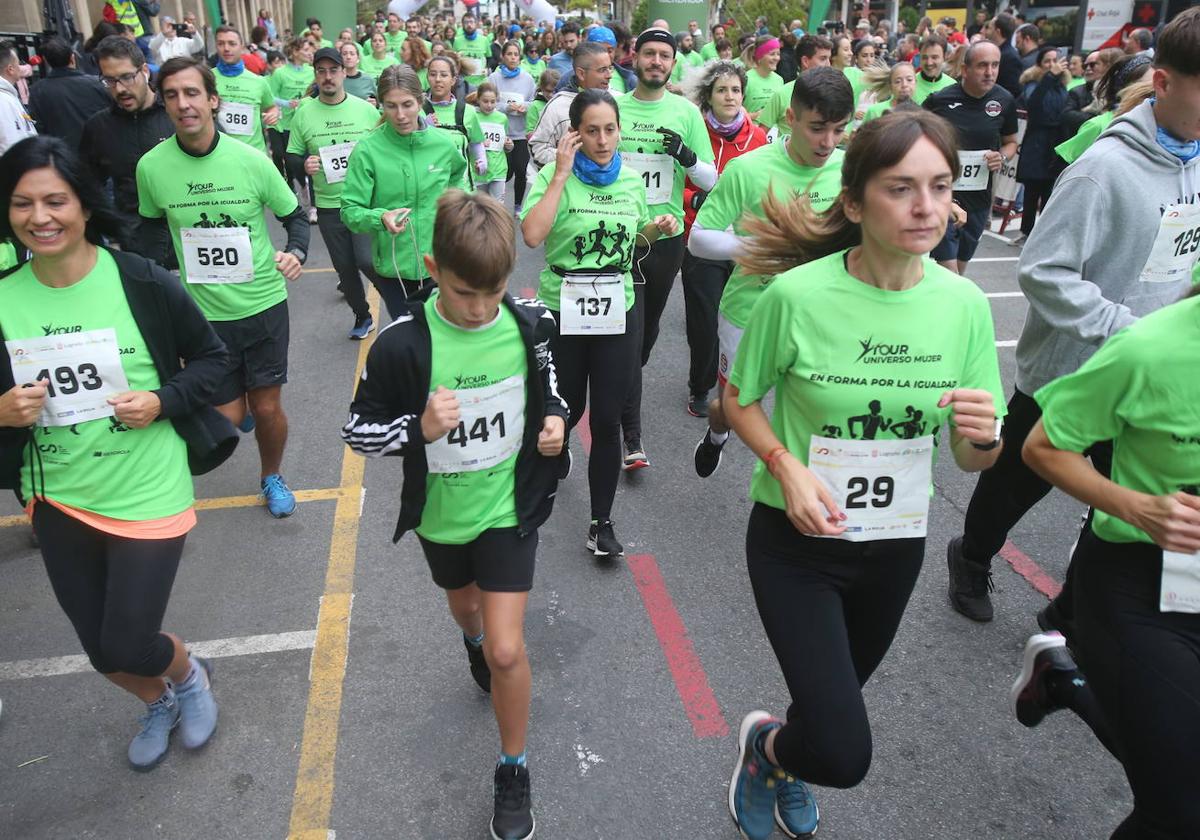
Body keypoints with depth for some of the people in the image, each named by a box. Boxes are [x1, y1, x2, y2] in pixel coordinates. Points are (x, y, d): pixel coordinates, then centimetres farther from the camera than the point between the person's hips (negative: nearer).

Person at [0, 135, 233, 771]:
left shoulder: (141, 281, -14)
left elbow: (210, 357, -3)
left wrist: (162, 401, -19)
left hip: (145, 493, -4)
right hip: (57, 498, 4)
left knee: (127, 646, 2)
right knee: (102, 652, 16)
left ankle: (188, 674, 39)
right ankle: (158, 703, 51)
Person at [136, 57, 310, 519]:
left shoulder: (251, 160, -11)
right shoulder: (151, 166, -7)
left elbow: (294, 217, 1)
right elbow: (151, 226, 11)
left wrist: (296, 252, -19)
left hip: (264, 303, -1)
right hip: (203, 312, 1)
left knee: (267, 408, 4)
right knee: (227, 416, 4)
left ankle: (272, 476, 34)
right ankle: (239, 400, 44)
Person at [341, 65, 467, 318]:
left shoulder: (443, 142, -3)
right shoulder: (368, 150, -13)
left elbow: (458, 173, 21)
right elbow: (350, 211, -13)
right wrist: (381, 218, -30)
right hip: (393, 267, -2)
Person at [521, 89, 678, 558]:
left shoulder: (631, 179, 5)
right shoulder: (555, 176, -8)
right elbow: (532, 235, -24)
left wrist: (658, 228, -2)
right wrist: (563, 173, -20)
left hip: (617, 313, 2)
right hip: (562, 311, -2)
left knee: (607, 421, 2)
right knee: (568, 410, 14)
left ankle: (601, 522, 15)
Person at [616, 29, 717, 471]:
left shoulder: (687, 112, 2)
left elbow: (711, 181, 2)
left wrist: (688, 157, -17)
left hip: (667, 237, 2)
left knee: (648, 327, 18)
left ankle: (621, 395, 46)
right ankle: (631, 438, -4)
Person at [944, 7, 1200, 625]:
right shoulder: (1107, 167, -21)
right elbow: (1043, 271, -23)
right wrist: (1129, 332, -24)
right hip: (1064, 374, -6)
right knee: (1017, 485, 16)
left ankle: (1072, 618, 34)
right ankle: (971, 560, 45)